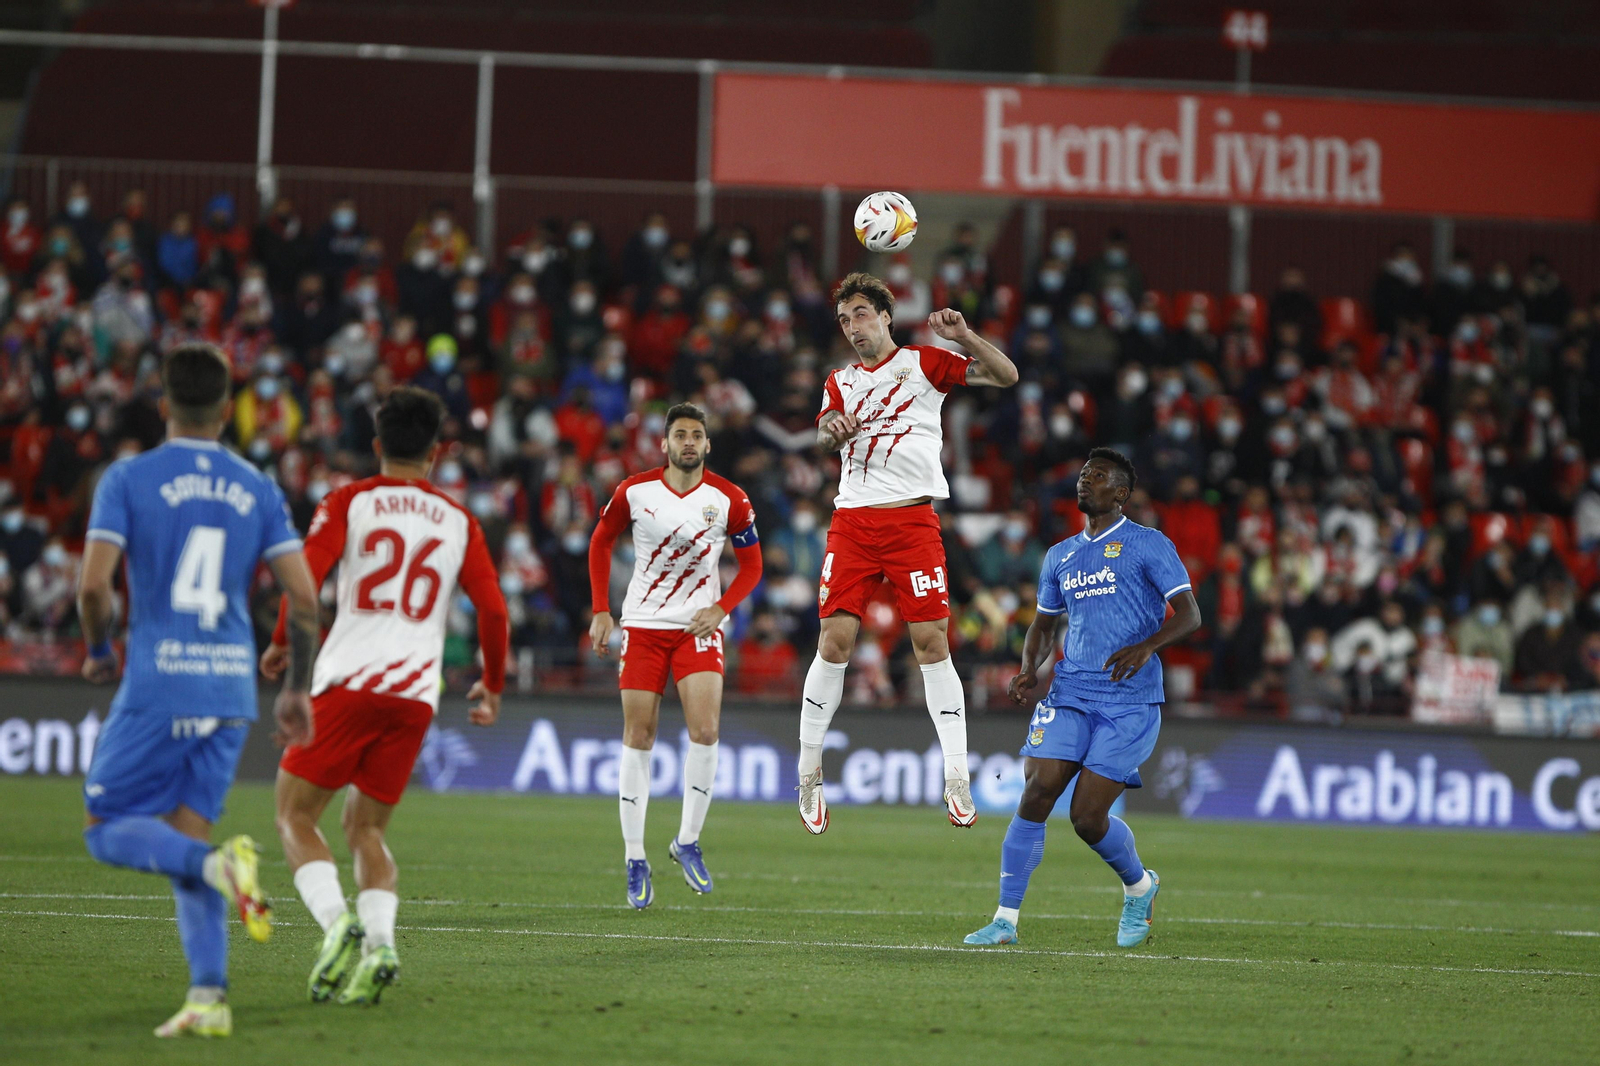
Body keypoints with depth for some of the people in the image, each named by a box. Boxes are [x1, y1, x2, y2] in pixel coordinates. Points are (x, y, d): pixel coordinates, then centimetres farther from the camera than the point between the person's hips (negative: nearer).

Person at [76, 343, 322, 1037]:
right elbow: (304, 599, 3)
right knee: (184, 840, 11)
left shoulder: (129, 479, -3)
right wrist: (296, 690, 14)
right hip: (231, 688, 4)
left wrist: (98, 652, 7)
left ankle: (219, 864, -22)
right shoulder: (258, 490, 8)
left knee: (110, 829, 6)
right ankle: (209, 997, -2)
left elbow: (94, 583, -12)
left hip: (157, 687, -4)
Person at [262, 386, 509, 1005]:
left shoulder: (349, 502, 6)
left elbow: (306, 575, -8)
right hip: (417, 695, 3)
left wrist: (281, 643, 8)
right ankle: (379, 942, -10)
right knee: (366, 827, 15)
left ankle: (337, 924, -21)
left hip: (349, 681, -3)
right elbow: (493, 610, 8)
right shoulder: (459, 523, 14)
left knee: (295, 816, 5)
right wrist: (492, 687, 23)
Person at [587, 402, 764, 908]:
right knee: (638, 737, -1)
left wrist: (720, 609, -11)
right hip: (643, 624, 0)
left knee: (705, 730, -17)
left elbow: (751, 565, 5)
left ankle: (688, 841, 0)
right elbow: (600, 542, 10)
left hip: (698, 626, 0)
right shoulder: (635, 492, -5)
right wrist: (600, 611, 3)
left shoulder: (729, 500, -6)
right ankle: (634, 858, 6)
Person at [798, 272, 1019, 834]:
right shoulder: (841, 381, 17)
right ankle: (810, 774, 6)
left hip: (913, 520, -3)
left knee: (932, 642, -8)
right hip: (852, 523, 3)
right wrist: (835, 431, -23)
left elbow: (1006, 376, 0)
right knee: (835, 640, -5)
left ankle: (957, 780, -8)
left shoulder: (922, 363, 7)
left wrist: (964, 337, -16)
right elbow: (823, 433, 1)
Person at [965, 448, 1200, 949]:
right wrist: (1029, 670, 5)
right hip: (1068, 695, 5)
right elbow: (1045, 625, 26)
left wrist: (1147, 646, -26)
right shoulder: (1060, 557, 17)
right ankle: (1006, 919, -8)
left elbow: (1189, 613, -7)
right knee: (1036, 795, -12)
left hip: (1130, 704, -5)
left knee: (1088, 818, -9)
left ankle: (1139, 887, 21)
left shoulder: (1148, 545, -1)